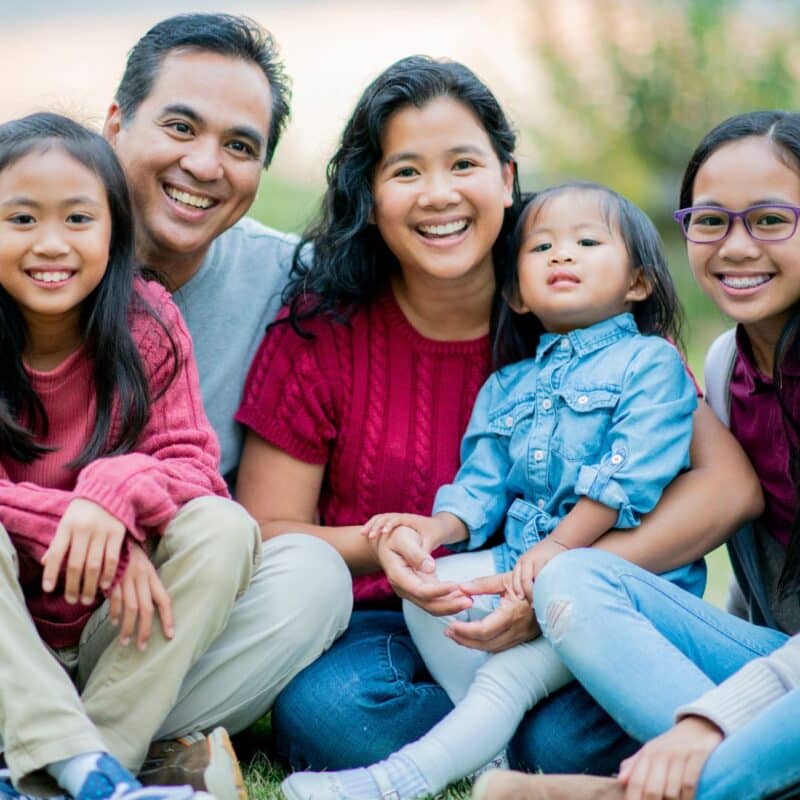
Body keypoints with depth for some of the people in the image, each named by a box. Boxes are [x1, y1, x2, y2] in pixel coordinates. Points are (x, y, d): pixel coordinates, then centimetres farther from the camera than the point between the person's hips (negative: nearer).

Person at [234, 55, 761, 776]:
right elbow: (264, 532, -2)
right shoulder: (323, 329, -4)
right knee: (321, 710, -33)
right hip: (379, 627, 1)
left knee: (565, 738, -34)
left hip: (549, 634, 0)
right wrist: (378, 547, -25)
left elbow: (730, 483, -13)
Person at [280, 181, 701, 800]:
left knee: (513, 674, -23)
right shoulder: (507, 387, 20)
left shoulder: (650, 363, 0)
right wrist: (441, 526, -8)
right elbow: (481, 483, 13)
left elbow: (631, 474, -12)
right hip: (519, 563, 7)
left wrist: (560, 545, -18)